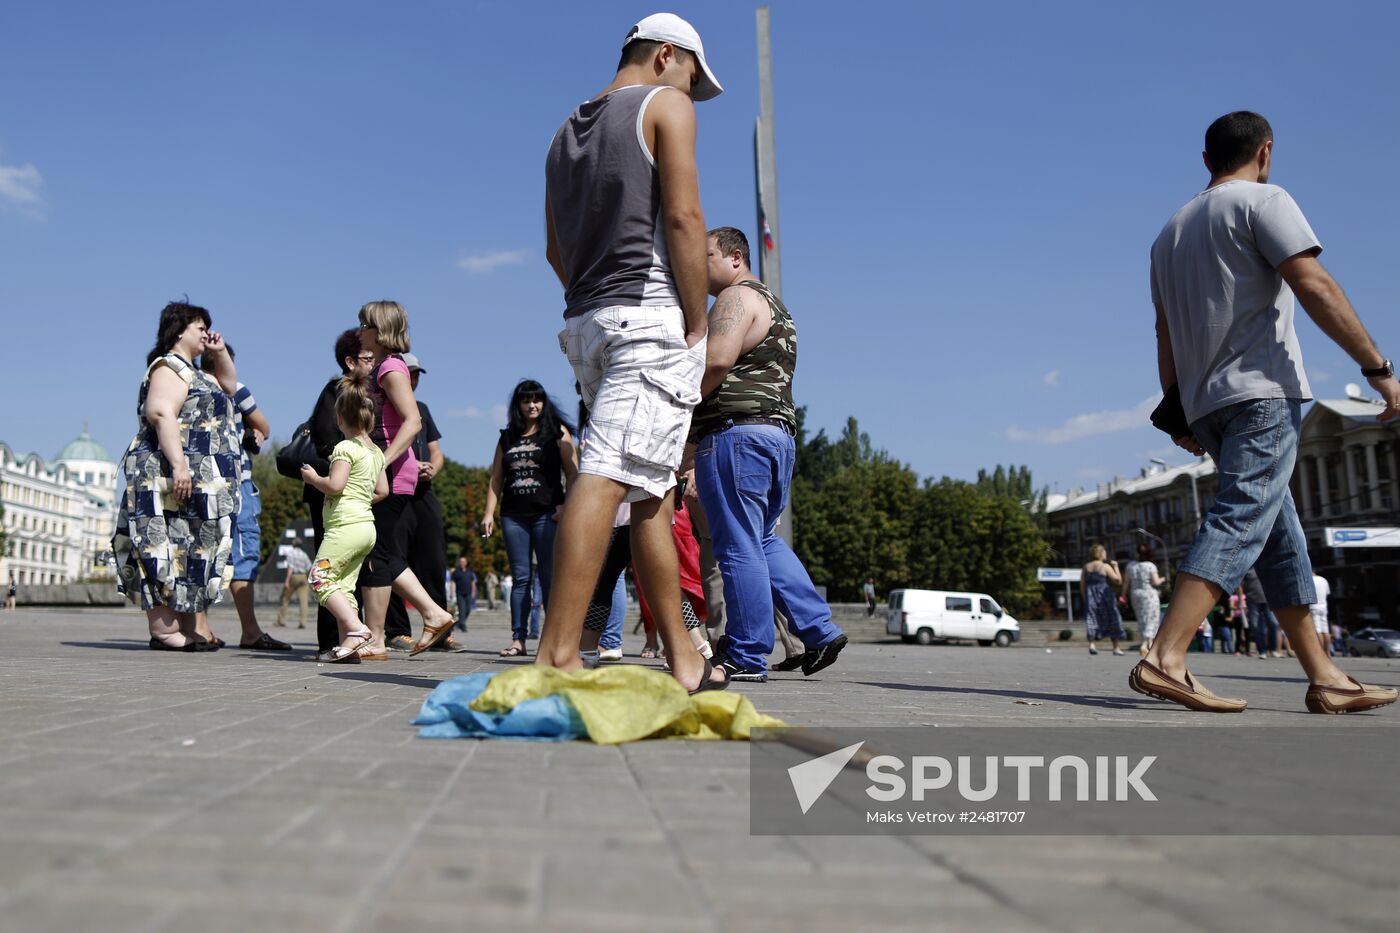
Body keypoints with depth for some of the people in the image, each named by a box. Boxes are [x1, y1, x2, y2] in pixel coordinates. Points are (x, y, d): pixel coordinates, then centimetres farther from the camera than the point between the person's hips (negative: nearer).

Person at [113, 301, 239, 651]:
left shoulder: (190, 371, 24)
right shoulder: (169, 367, -6)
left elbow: (229, 386, 38)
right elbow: (161, 413, -20)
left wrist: (220, 352, 21)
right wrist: (178, 465, -28)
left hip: (200, 480, 11)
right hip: (175, 476, -11)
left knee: (190, 553, 7)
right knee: (168, 548, -11)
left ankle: (186, 631, 8)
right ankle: (162, 629, -13)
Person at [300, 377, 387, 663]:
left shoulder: (345, 448, -9)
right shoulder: (376, 451, 15)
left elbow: (334, 485, -19)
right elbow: (381, 491, 18)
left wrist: (313, 478, -1)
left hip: (345, 525, -9)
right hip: (367, 525, 9)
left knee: (320, 578, -7)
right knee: (344, 585, 9)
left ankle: (355, 628, -17)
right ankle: (349, 644, 4)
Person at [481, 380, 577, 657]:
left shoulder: (556, 431, 6)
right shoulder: (507, 437, 17)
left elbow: (572, 472, -1)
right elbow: (496, 479, 17)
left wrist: (566, 506, -12)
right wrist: (489, 512, 8)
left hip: (547, 514, -4)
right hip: (513, 516, 4)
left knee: (550, 577, -5)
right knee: (520, 578, 5)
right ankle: (518, 639, 7)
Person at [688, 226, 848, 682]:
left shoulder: (737, 297, -4)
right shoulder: (773, 304, 27)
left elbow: (717, 361, -20)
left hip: (736, 431, -10)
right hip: (778, 431, 10)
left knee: (739, 548, -7)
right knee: (763, 540, 17)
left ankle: (746, 656, -3)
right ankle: (819, 631, 12)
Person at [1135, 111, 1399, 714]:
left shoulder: (1170, 233, 22)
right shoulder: (1263, 201, 1)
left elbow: (1165, 335, 20)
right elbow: (1314, 286, -12)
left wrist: (1178, 413, 21)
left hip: (1204, 402, 8)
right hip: (1262, 391, -8)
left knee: (1281, 535, 10)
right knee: (1240, 521, -16)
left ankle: (1324, 677, 11)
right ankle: (1165, 659, -27)